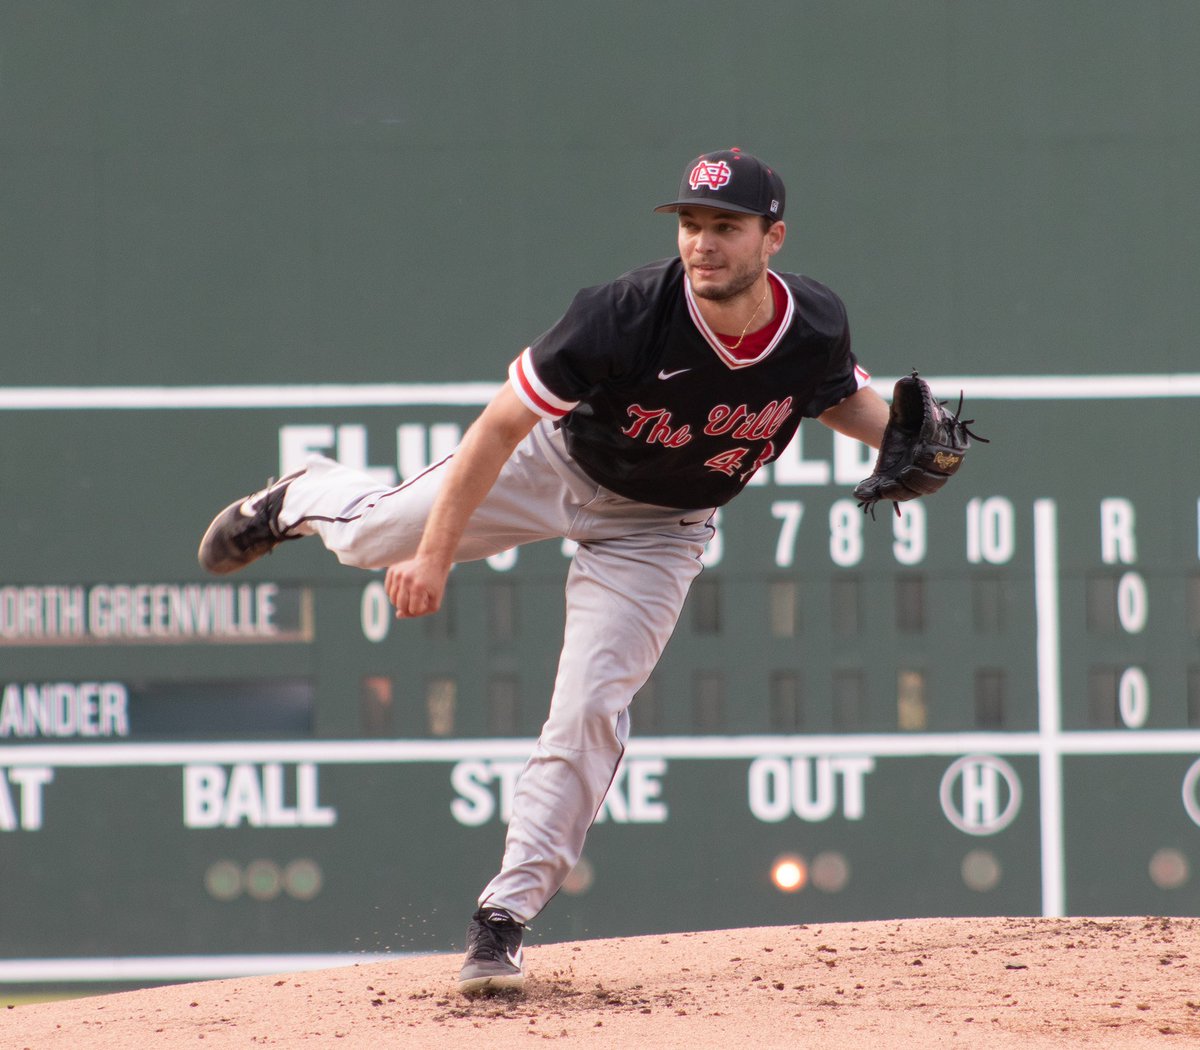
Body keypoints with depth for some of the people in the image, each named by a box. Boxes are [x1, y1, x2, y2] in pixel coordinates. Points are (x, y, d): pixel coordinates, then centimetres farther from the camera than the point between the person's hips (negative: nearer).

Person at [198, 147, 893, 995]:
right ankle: (306, 501, 50)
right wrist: (437, 554, -27)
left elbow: (841, 394, 2)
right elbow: (501, 424, -27)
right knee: (377, 537, 11)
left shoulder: (817, 326, -24)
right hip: (557, 464, -1)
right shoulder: (628, 314, -35)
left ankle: (505, 916, -2)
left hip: (659, 529, 1)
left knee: (589, 711, -11)